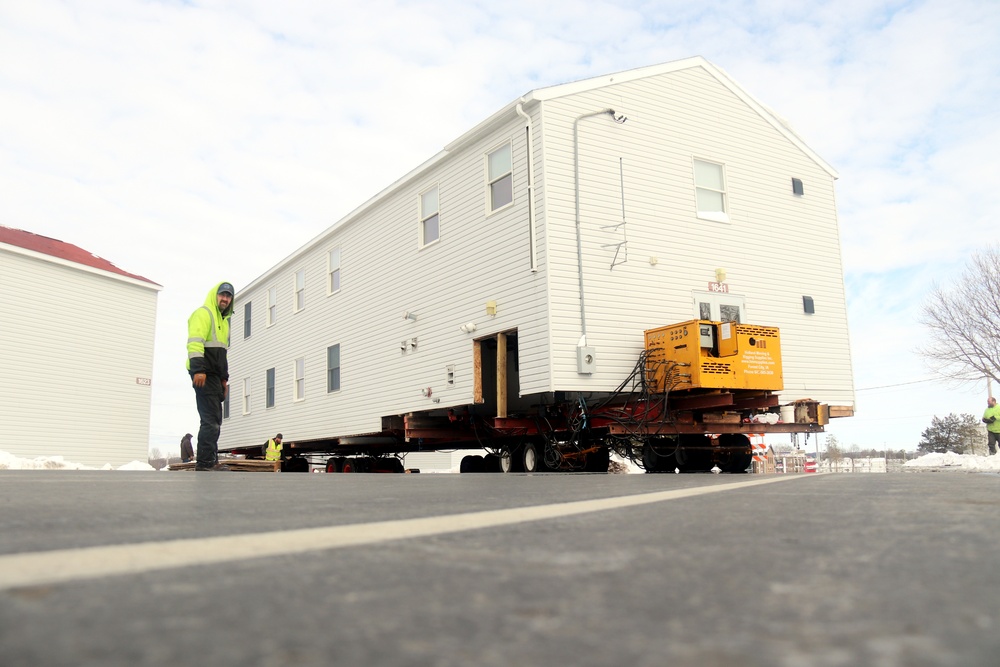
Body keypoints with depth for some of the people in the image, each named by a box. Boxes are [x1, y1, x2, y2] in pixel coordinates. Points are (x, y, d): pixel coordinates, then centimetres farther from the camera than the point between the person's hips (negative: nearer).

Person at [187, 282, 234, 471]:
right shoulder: (203, 313, -4)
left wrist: (224, 378, 24)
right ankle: (205, 462, -14)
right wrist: (198, 369, -27)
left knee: (214, 420, 8)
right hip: (203, 374, -10)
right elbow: (195, 342, -17)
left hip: (214, 375, 10)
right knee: (210, 419, -14)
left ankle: (210, 460, 11)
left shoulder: (224, 320, 26)